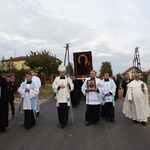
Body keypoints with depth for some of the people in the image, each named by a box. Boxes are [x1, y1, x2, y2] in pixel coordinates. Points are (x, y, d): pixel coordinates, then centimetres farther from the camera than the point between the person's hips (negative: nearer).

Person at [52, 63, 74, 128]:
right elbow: (53, 86, 3)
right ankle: (61, 121, 26)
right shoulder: (56, 79, 6)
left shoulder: (68, 78, 3)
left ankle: (64, 122, 5)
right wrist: (59, 86, -14)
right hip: (59, 97, 1)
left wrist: (69, 85, -19)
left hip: (66, 97, -1)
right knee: (60, 110, 7)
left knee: (65, 109, -3)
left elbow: (72, 87, 2)